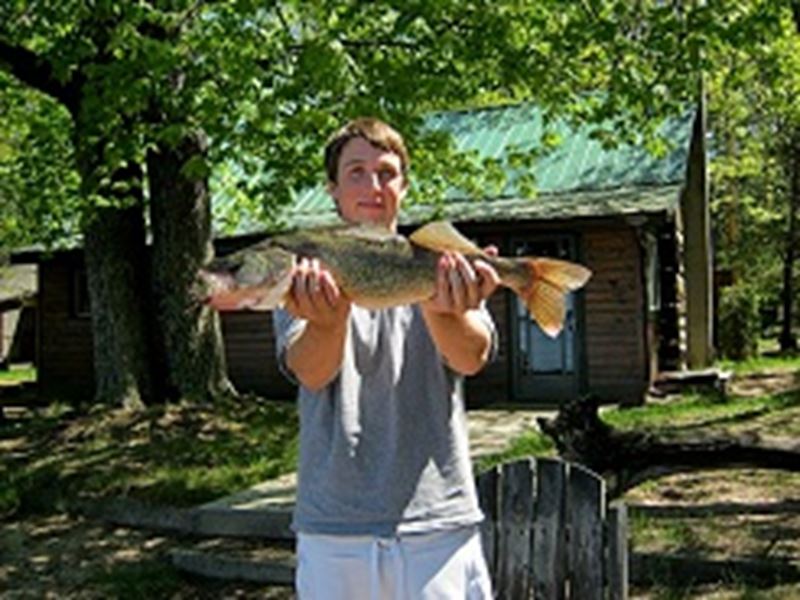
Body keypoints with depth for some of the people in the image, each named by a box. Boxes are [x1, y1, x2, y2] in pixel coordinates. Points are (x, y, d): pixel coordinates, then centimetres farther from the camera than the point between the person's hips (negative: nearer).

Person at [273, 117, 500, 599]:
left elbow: (472, 357, -13)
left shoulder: (442, 271, 5)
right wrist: (329, 319, -35)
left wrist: (442, 313, -35)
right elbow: (310, 372, -13)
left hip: (438, 521, 0)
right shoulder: (306, 275, 4)